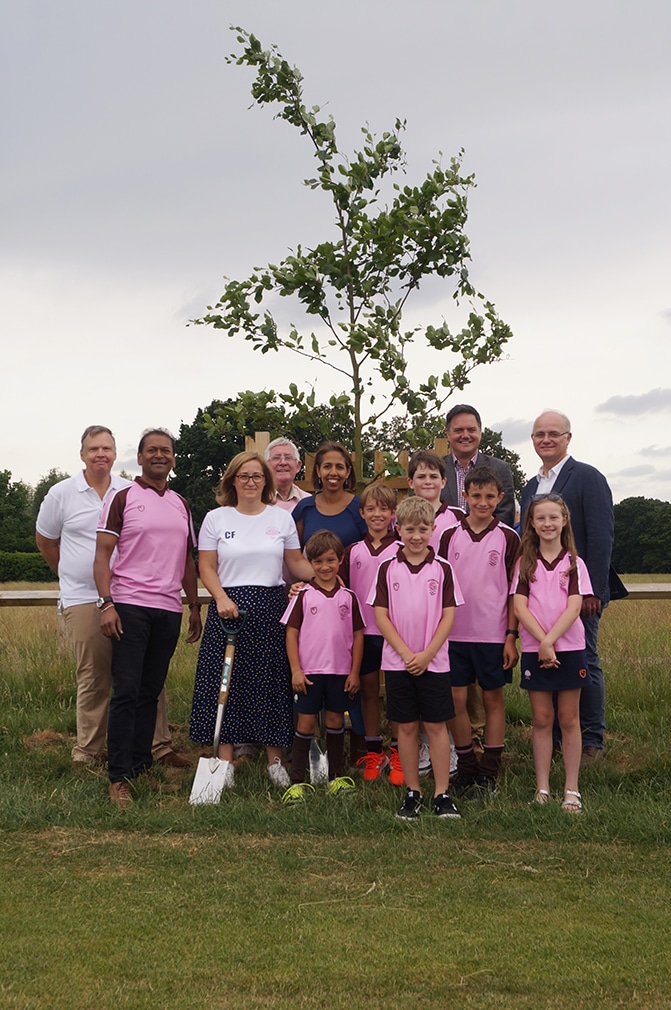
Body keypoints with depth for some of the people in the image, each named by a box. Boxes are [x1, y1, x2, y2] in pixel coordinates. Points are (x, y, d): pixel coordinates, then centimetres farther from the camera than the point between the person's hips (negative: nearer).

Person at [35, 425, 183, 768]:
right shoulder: (61, 494, 3)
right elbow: (45, 541, 16)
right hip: (83, 600, -1)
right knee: (93, 678, 1)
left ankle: (159, 745, 6)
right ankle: (88, 750, 12)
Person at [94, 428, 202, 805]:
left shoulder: (181, 505, 16)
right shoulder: (123, 498, 1)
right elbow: (102, 555, -4)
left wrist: (195, 607, 15)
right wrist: (107, 603, -14)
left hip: (169, 609, 5)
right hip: (130, 605, -5)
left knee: (151, 692, 9)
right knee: (126, 692, -8)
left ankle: (141, 766, 16)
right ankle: (119, 777, -7)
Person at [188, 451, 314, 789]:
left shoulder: (282, 518, 9)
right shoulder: (216, 518, 5)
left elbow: (297, 563, 9)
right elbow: (206, 567, 1)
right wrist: (221, 598, -15)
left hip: (271, 608, 1)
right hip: (229, 606, -1)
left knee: (273, 682, 2)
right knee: (226, 681, -1)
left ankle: (275, 759, 13)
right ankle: (225, 761, 8)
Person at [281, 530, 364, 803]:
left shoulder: (348, 597, 3)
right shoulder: (303, 595, -3)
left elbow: (358, 635, 7)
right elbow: (291, 632, -2)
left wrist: (354, 671, 3)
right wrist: (296, 670, -8)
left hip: (340, 671, 2)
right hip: (309, 671, -2)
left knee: (335, 721, 11)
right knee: (306, 723, 0)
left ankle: (336, 777, 23)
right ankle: (296, 782, 4)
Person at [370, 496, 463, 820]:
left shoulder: (442, 568, 0)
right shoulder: (388, 568, 1)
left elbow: (448, 616, -2)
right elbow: (381, 615, -2)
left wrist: (427, 654, -11)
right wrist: (406, 653, -10)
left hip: (434, 660, -1)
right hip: (397, 660, 1)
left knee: (436, 725, 2)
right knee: (406, 726, 7)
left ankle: (442, 794, 8)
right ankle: (412, 793, 16)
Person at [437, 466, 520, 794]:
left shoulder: (507, 538, -1)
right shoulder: (450, 536, 4)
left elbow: (514, 591, -1)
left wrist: (511, 636, -5)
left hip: (493, 632, -2)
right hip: (455, 630, 2)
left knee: (493, 698, 6)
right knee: (456, 698, 3)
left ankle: (489, 772, 14)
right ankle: (466, 769, 17)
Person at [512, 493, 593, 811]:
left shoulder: (574, 563, 1)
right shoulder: (525, 564, 4)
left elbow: (574, 607, -8)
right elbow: (520, 607, -5)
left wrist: (550, 641, -19)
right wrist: (543, 643, -16)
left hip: (569, 647, -1)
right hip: (534, 650, 1)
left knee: (569, 719, 5)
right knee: (541, 720, 6)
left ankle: (572, 790, 10)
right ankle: (542, 789, 13)